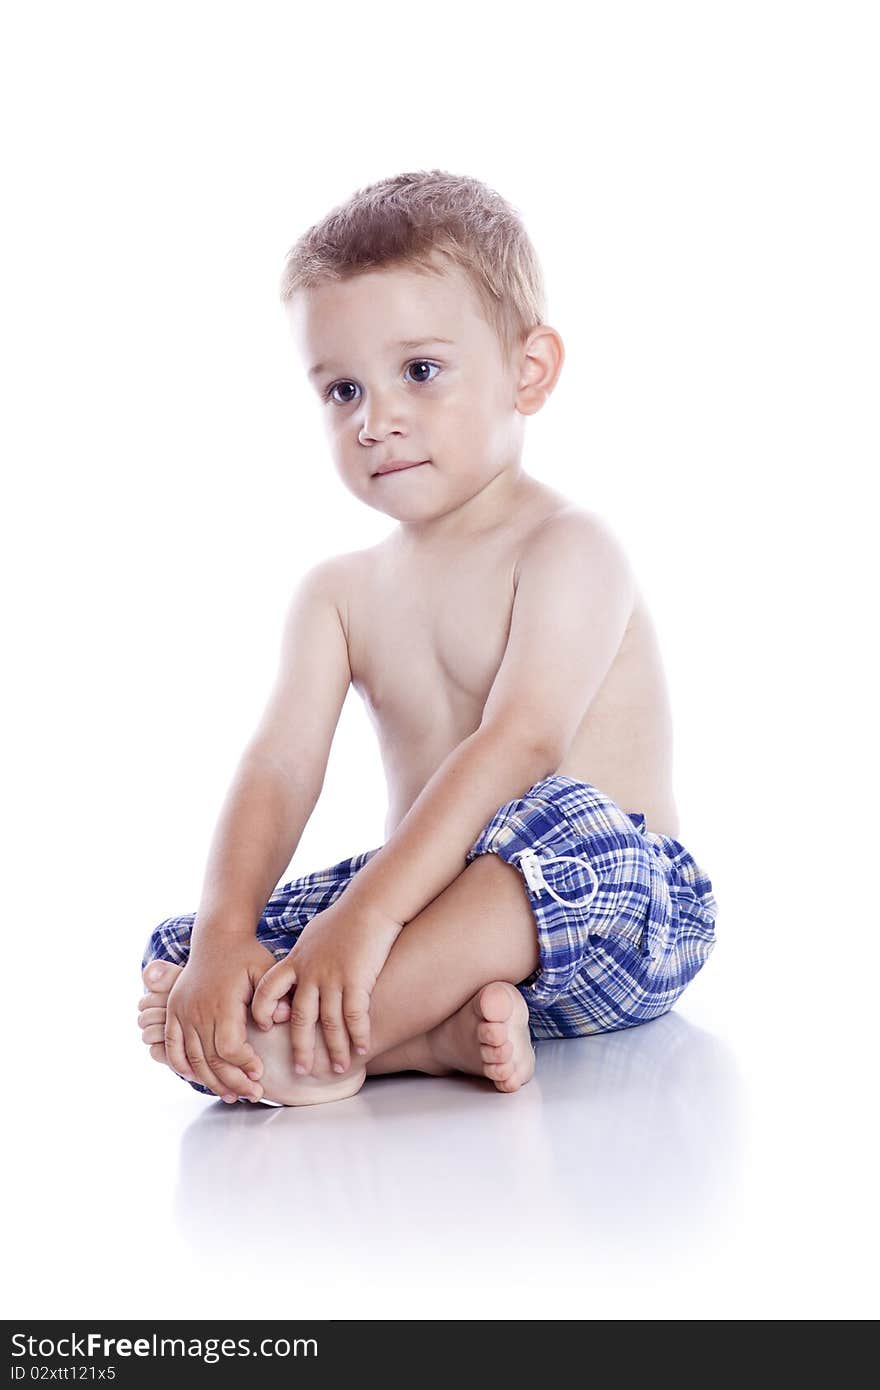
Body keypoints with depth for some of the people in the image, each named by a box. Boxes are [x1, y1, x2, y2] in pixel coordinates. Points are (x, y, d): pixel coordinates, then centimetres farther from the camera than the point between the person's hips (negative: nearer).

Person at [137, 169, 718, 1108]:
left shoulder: (566, 547, -10)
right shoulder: (338, 593, 9)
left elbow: (520, 743, -25)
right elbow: (278, 768, -5)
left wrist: (366, 913, -36)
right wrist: (222, 940, -23)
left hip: (614, 904, -5)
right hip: (433, 908, 6)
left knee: (574, 822, -40)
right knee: (175, 958, -10)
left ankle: (308, 1045, -36)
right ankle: (438, 1031, -29)